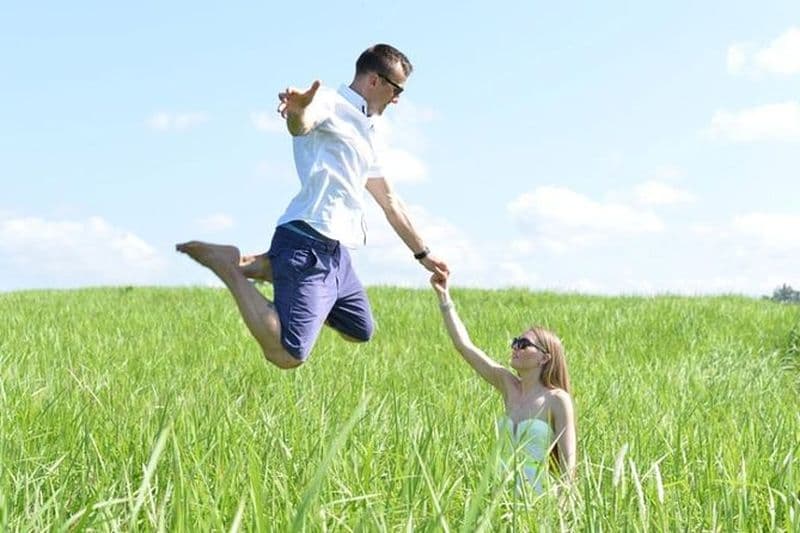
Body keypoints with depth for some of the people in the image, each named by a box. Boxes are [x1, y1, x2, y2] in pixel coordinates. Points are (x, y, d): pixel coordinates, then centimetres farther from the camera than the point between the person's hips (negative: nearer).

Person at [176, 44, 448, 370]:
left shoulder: (366, 133, 25)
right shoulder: (331, 104, -4)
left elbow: (389, 202, 34)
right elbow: (301, 124, -29)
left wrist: (422, 254, 39)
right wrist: (297, 111, -54)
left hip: (334, 251, 10)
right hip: (308, 242, -10)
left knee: (360, 331, 21)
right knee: (287, 355, -23)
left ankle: (268, 269, 19)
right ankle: (229, 268, -5)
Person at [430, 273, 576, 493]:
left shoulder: (557, 400, -5)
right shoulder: (508, 385, 8)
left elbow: (568, 461, -6)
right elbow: (464, 345, 7)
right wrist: (443, 297, 4)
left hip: (536, 496, -5)